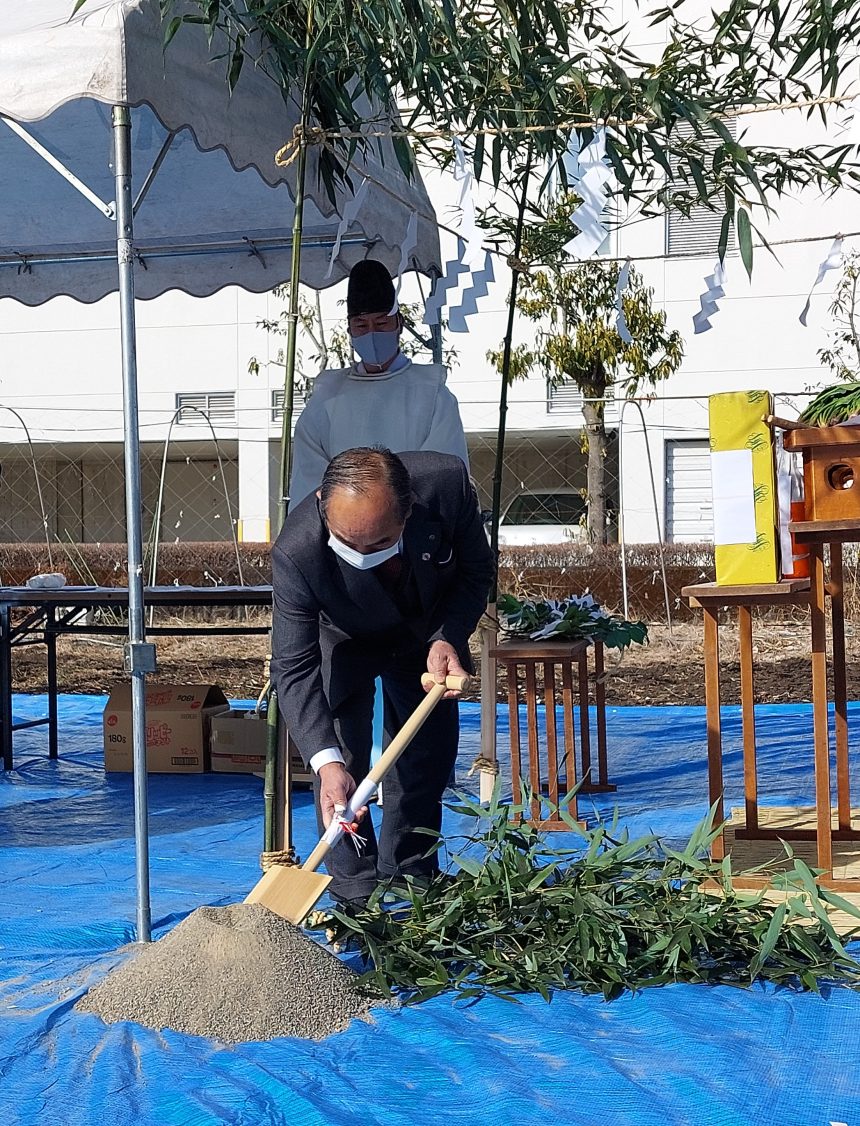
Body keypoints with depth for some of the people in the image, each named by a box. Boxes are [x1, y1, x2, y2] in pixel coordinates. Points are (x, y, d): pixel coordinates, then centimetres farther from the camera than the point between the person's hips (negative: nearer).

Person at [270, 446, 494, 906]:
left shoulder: (447, 482, -38)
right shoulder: (295, 553, -42)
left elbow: (477, 570, -17)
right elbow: (294, 667, -37)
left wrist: (447, 638, -33)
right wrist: (325, 761, -49)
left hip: (425, 630, 3)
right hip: (343, 640, -3)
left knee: (428, 756, 8)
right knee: (343, 764, -14)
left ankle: (410, 882, 23)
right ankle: (357, 899, 0)